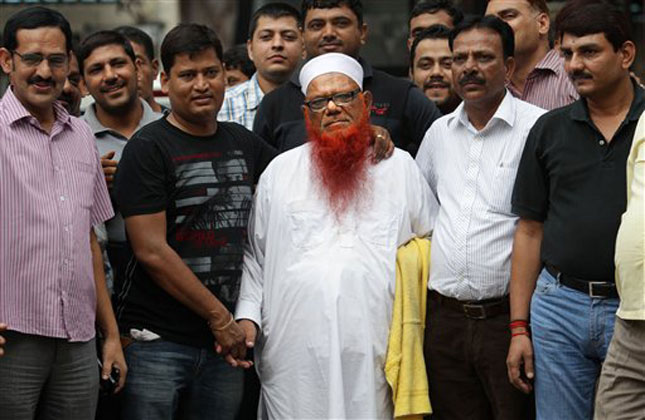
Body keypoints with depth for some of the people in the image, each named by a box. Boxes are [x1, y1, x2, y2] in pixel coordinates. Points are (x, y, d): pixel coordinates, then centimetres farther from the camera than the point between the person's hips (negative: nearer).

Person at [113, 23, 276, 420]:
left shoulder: (242, 142, 12)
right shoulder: (148, 148, -6)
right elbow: (152, 252, -12)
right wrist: (219, 317, -10)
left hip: (226, 342, 5)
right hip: (158, 341, -5)